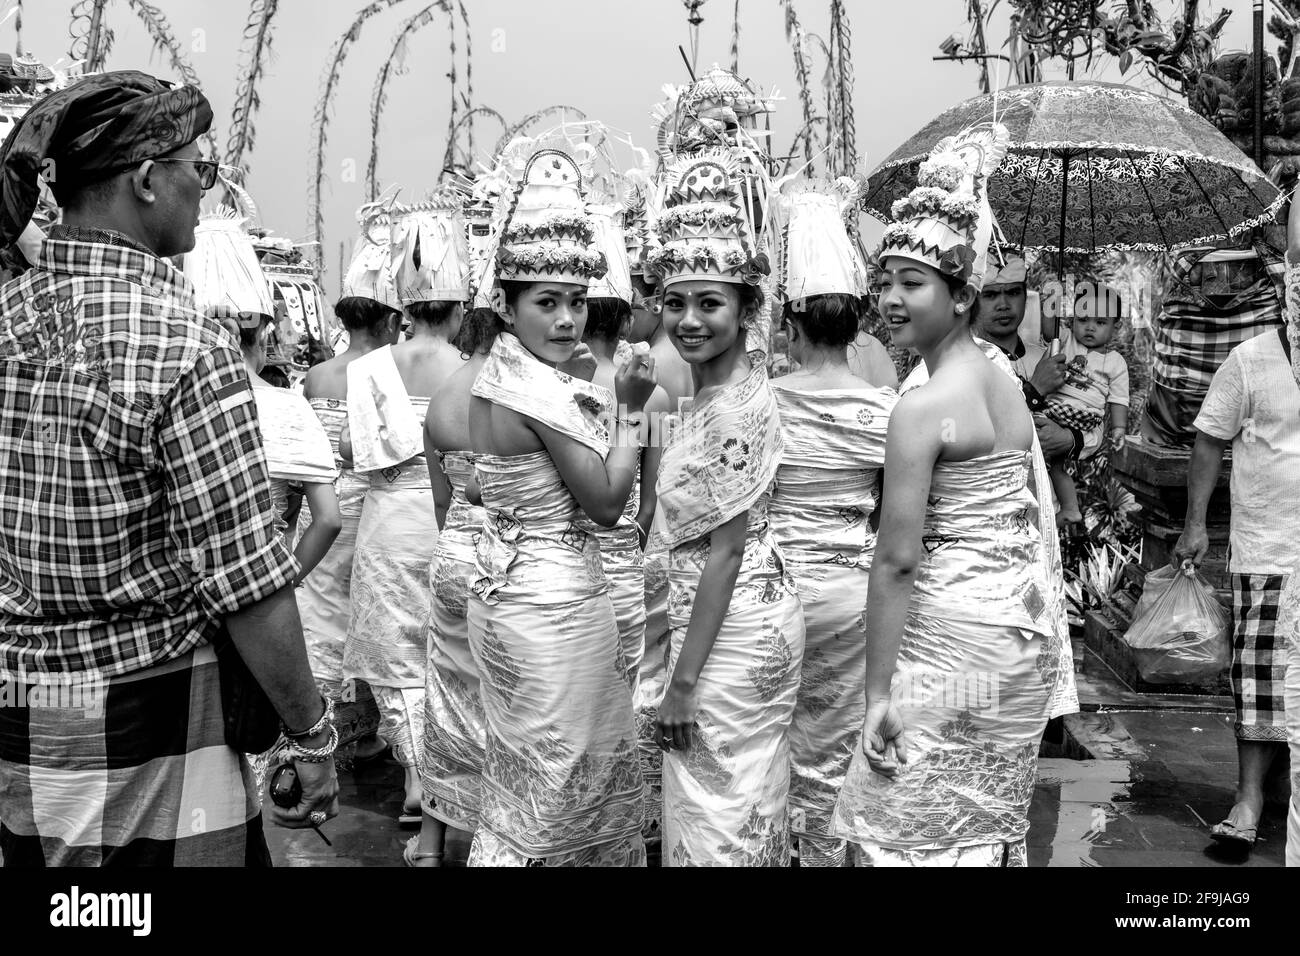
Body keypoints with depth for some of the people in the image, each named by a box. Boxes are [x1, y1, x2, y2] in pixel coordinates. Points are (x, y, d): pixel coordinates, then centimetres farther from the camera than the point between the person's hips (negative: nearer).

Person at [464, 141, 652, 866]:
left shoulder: (494, 375, 7)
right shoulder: (548, 394, -22)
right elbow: (607, 503, -15)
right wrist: (633, 407, -11)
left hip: (504, 583, 10)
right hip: (555, 600, -9)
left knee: (525, 773, 21)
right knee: (551, 781, 6)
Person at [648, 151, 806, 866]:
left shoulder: (734, 406, -21)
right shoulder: (715, 390, 8)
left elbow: (726, 551, -21)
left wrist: (684, 680, -18)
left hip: (730, 631, -9)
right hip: (756, 619, 9)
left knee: (717, 820, 5)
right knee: (750, 807, 21)